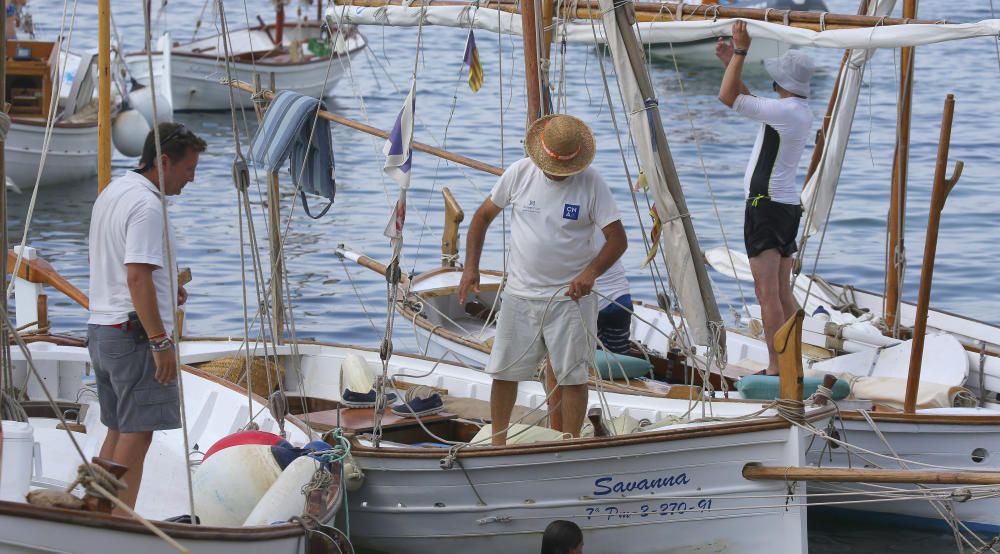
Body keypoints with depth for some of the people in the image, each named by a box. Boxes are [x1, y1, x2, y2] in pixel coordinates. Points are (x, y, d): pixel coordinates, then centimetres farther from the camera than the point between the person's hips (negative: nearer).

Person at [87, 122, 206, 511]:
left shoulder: (111, 193, 16)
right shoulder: (147, 206, -16)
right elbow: (137, 277, -24)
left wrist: (165, 288, 17)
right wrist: (161, 341, -23)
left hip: (100, 329, 10)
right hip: (136, 333, -10)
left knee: (117, 431, 14)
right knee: (136, 433, -8)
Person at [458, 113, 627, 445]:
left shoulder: (591, 182, -9)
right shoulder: (519, 173, -2)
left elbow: (617, 238, -10)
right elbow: (484, 216, 9)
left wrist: (591, 272, -26)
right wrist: (471, 266, 0)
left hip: (570, 296, -2)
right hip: (520, 294, 3)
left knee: (573, 376, 0)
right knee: (504, 372, 7)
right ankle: (497, 443, 23)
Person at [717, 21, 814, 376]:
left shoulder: (785, 110, -17)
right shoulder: (803, 112, 13)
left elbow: (728, 97, -15)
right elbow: (747, 102, 25)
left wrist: (741, 51, -10)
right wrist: (731, 62, 22)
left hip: (765, 205, -10)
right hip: (787, 206, 10)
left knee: (767, 293, -9)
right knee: (783, 293, 11)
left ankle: (776, 369, -11)